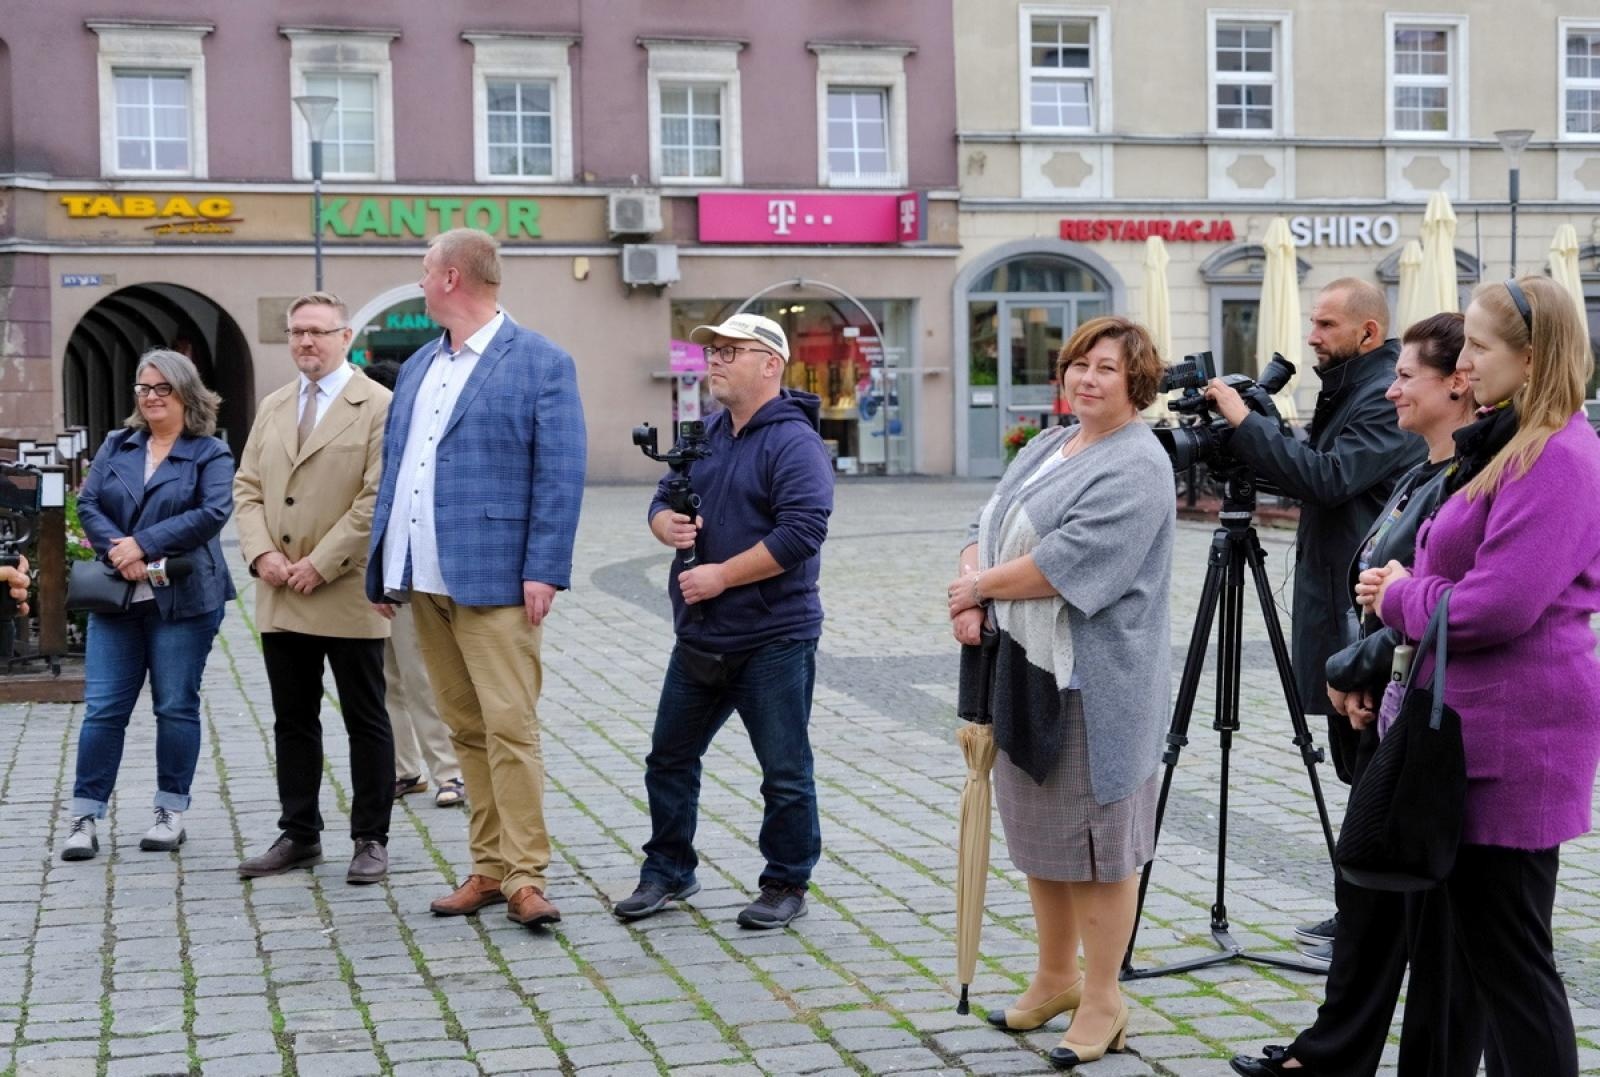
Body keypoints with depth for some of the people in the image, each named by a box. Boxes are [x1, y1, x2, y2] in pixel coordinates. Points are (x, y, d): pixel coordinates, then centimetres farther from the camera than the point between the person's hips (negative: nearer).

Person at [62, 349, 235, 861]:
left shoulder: (210, 454, 0)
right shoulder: (117, 446, 13)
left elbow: (212, 513, -13)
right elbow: (87, 502, 5)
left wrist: (143, 544, -17)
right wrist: (117, 551, -13)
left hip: (184, 598, -3)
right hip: (116, 597, 3)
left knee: (176, 706, 3)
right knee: (103, 708, 1)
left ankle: (172, 813, 14)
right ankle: (84, 816, 5)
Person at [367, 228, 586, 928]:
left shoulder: (540, 363, -4)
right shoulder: (418, 366, 18)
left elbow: (560, 476, -9)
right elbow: (393, 469, 18)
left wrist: (543, 571, -15)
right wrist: (382, 569, 13)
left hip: (492, 580, -7)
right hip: (423, 581, 7)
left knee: (510, 728, -8)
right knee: (465, 730, 11)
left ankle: (523, 877, -4)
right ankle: (489, 869, 18)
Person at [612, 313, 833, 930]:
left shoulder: (794, 442, -13)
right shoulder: (704, 437, 12)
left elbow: (801, 532, -23)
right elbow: (662, 503, 20)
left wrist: (722, 575, -19)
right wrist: (670, 526, -5)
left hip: (773, 641, -8)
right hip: (700, 637, 8)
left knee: (785, 772, 2)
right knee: (670, 757, 14)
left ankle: (787, 885, 16)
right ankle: (668, 872, 27)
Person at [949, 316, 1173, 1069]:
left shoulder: (1136, 468, -13)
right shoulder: (1046, 447, 15)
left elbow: (1067, 563, -23)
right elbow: (990, 526, 12)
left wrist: (980, 586, -11)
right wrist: (970, 594, -7)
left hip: (1094, 684, -9)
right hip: (1026, 669, 9)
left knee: (1095, 837, 0)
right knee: (1037, 830, 16)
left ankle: (1101, 1001, 11)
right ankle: (1057, 977, 31)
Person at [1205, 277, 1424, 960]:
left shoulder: (1387, 398, -15)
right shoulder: (1350, 391, 16)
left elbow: (1328, 477, -26)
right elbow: (1314, 478, 19)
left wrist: (1246, 423, -23)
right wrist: (1247, 434, 7)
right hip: (1341, 607, 10)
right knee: (1357, 765, 15)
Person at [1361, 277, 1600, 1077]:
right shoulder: (1511, 445, 15)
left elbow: (1497, 606, -24)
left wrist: (1399, 598, -8)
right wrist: (1405, 589, 3)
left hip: (1516, 736, -10)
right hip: (1480, 727, 10)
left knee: (1508, 951, -2)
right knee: (1481, 942, 16)